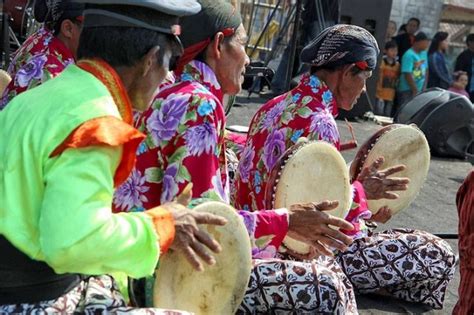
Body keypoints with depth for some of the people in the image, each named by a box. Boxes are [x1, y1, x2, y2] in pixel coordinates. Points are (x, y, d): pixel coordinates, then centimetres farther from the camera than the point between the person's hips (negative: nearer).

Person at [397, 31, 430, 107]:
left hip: (419, 90, 7)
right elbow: (407, 75, -17)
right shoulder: (409, 55, -15)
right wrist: (415, 91, -13)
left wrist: (424, 88, 6)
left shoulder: (424, 53, 10)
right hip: (407, 91, -7)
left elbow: (426, 71, 16)